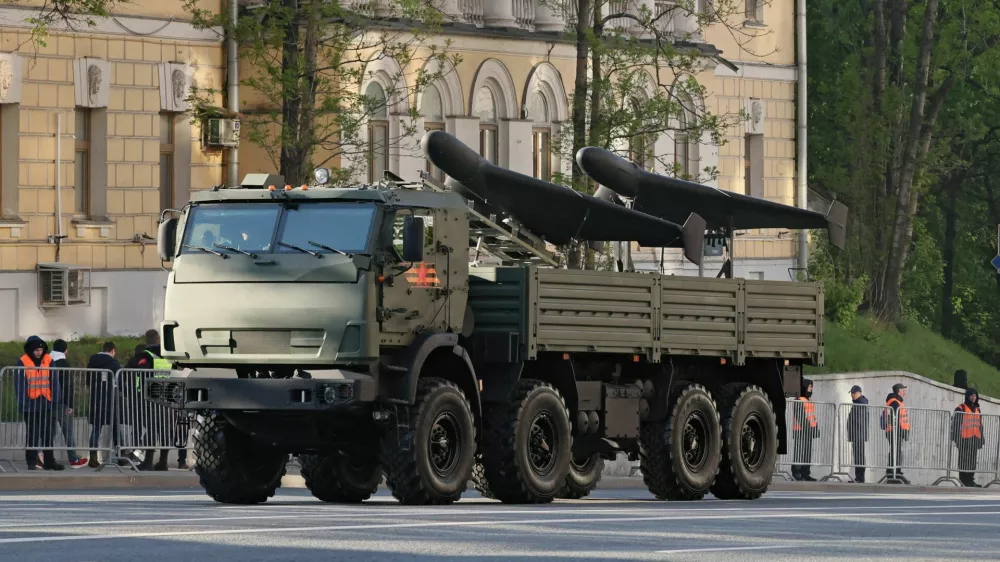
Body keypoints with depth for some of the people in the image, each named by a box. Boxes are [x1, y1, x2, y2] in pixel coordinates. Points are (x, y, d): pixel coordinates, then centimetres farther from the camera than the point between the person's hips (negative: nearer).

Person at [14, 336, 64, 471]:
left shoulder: (48, 361, 2)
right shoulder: (23, 362, -6)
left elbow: (54, 382, 3)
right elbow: (19, 384, -7)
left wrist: (54, 399, -5)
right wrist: (23, 402, -14)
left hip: (46, 404, 3)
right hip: (31, 404, -3)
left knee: (48, 434, 9)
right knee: (32, 435, 2)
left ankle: (49, 461, 15)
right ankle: (32, 462, 8)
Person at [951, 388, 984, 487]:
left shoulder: (977, 410, 18)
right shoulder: (961, 409, -4)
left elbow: (980, 426, 23)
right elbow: (955, 424, -8)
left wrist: (981, 440, 20)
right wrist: (956, 438, -14)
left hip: (975, 439, 6)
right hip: (964, 439, -6)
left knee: (972, 460, 6)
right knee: (964, 459, -6)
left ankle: (970, 479, 10)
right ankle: (963, 480, -4)